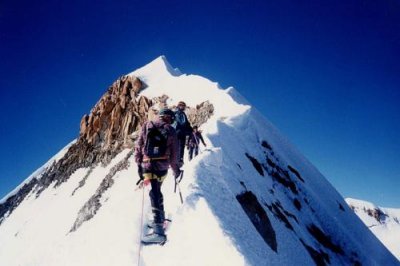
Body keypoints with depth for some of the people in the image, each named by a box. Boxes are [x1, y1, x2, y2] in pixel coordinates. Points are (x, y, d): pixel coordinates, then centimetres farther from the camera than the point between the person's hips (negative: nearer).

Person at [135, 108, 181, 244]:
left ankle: (159, 231, -18)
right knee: (157, 191, 23)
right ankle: (160, 219, 35)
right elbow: (174, 154, 7)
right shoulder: (171, 131, 7)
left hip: (148, 165, -2)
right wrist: (176, 170, 18)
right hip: (163, 166, 2)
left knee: (155, 194, -9)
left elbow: (138, 146, 3)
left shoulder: (147, 126, 8)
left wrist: (139, 164, 7)